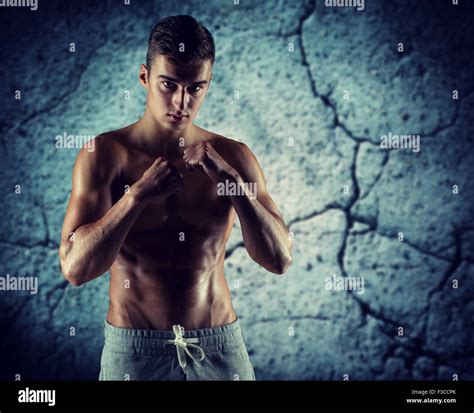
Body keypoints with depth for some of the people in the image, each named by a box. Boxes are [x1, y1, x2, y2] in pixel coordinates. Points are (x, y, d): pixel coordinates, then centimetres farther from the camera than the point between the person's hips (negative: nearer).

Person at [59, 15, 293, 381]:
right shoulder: (105, 154, -8)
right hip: (134, 350, -1)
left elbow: (279, 259, -8)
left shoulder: (232, 157, -2)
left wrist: (231, 179, -18)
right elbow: (75, 268, -14)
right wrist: (139, 195, -24)